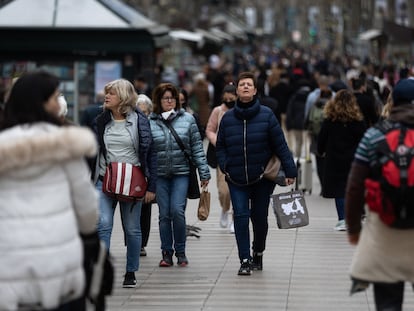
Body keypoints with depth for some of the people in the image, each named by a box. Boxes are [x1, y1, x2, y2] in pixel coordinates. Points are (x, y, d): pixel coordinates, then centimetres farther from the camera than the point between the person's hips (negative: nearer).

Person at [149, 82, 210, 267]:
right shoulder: (149, 122, 2)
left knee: (177, 210, -11)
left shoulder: (187, 119, 3)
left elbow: (197, 148, 5)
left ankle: (180, 252, 5)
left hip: (181, 172, -1)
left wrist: (204, 172, 2)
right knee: (164, 214, 3)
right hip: (159, 174, 1)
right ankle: (166, 253, 13)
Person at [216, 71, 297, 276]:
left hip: (262, 178, -1)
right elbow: (220, 146, 10)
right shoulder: (227, 118, 2)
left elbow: (280, 145, -4)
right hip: (236, 180, 1)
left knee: (260, 217, 10)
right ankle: (245, 260, -6)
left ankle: (258, 254, 31)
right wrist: (225, 167, -5)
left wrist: (290, 171, -7)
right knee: (241, 216, -8)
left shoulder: (266, 115, -4)